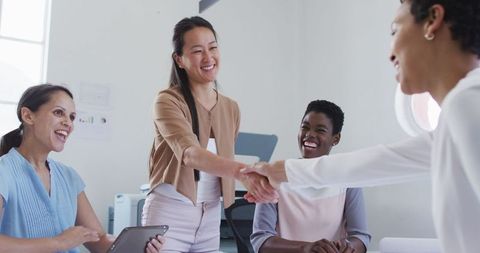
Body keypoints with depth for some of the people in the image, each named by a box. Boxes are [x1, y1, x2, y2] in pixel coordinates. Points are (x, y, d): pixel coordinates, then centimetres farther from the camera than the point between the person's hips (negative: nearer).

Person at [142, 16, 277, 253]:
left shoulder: (231, 108, 6)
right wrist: (243, 171, -44)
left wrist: (253, 184, 1)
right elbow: (190, 154, -30)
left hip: (211, 218, 6)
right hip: (169, 213, -5)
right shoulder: (168, 101, -13)